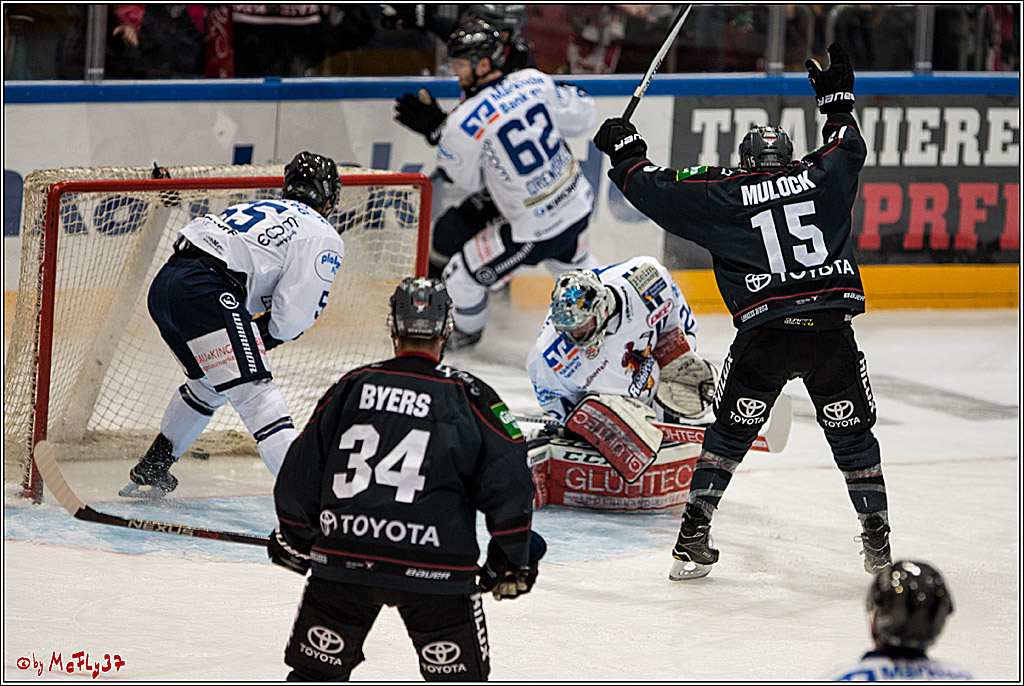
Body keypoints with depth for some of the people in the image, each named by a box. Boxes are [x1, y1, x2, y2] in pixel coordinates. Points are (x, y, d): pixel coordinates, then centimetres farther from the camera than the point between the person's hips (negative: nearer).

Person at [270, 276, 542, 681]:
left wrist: (293, 537, 28)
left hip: (343, 555, 2)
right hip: (433, 567, -2)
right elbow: (509, 481, -1)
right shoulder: (470, 397, 0)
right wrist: (510, 560, 9)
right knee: (459, 675, 9)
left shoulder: (350, 388, 8)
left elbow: (301, 472, 13)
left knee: (317, 667, 15)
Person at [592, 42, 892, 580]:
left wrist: (625, 152, 28)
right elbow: (849, 148, 34)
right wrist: (837, 99, 49)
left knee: (730, 433, 14)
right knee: (852, 435, 15)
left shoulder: (726, 195, 8)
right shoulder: (821, 176, 14)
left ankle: (695, 537, 9)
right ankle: (878, 541, 12)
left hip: (764, 333, -1)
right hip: (831, 330, 1)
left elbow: (659, 191, 11)